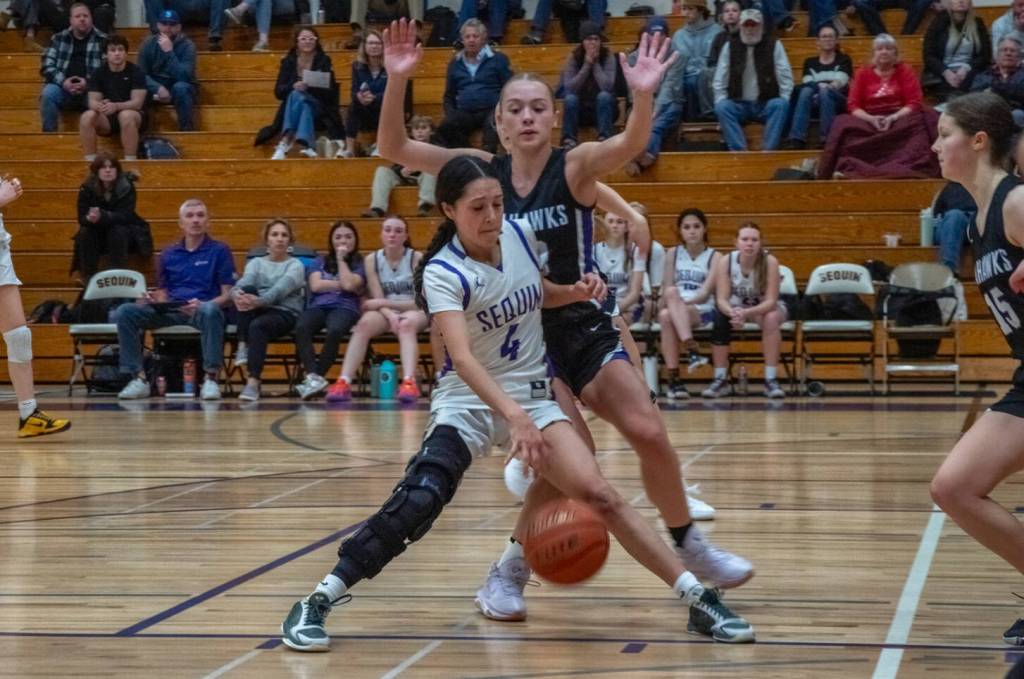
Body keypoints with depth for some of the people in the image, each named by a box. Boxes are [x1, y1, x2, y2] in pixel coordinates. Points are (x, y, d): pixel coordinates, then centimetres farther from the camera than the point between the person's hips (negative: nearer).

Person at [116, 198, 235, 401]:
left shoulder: (219, 251, 8)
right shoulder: (168, 255, 19)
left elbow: (228, 295, 1)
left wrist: (202, 305, -18)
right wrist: (154, 299, -6)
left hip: (202, 311, -4)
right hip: (171, 312, 4)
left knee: (210, 311, -41)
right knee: (125, 312, -19)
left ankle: (211, 378, -34)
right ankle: (138, 377, -19)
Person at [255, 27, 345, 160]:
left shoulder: (324, 61, 1)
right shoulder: (288, 61, 6)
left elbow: (331, 93, -5)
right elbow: (278, 92, 0)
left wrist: (310, 87, -23)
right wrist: (293, 86, -21)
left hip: (319, 110, -2)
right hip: (292, 111, 2)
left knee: (297, 96, -31)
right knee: (296, 94, -31)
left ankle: (285, 143, -48)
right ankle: (306, 145, -50)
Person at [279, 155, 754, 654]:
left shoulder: (521, 234, -4)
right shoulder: (443, 273, -19)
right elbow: (462, 357, -35)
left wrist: (572, 292, -3)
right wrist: (513, 414, -49)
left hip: (533, 397, 4)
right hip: (467, 402, -4)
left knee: (598, 494, -12)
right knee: (417, 501, -25)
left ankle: (698, 599, -7)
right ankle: (317, 603, -15)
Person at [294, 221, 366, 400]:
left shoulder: (359, 263, 16)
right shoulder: (321, 261, 24)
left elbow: (349, 284, -5)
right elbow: (316, 285, 6)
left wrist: (341, 259, 7)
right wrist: (344, 285, 2)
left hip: (344, 308, -2)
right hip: (318, 306, 2)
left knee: (335, 331, -39)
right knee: (301, 328, -35)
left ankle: (316, 377, -34)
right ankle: (313, 377, -44)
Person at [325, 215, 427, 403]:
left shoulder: (417, 258, -7)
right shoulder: (372, 259, 0)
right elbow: (378, 299, -4)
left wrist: (383, 303, -14)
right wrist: (390, 316, -26)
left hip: (414, 312, -2)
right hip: (385, 312, 2)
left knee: (407, 325, -37)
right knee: (364, 323, -30)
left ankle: (409, 383, -55)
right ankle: (344, 382, -41)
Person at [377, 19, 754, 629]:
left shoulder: (575, 168, -9)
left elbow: (631, 144, -31)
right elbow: (394, 149, -9)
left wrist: (644, 96, -52)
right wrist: (398, 80, -24)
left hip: (582, 327, 1)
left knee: (650, 433, -6)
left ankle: (688, 544, 19)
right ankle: (512, 570, 2)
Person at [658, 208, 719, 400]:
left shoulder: (714, 256, 5)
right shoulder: (673, 254, 15)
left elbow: (705, 294, -7)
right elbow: (666, 291, 7)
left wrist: (682, 301, -23)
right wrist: (673, 302, -15)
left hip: (703, 311, -2)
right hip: (675, 311, 2)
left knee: (668, 316, -35)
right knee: (665, 316, -36)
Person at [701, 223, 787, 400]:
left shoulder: (770, 262, -24)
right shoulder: (725, 262, -19)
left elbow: (770, 301, -28)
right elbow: (721, 300, -22)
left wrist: (746, 313, -46)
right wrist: (733, 313, -47)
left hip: (765, 308, -1)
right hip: (735, 307, 1)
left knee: (771, 318, -34)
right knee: (720, 318, -29)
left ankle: (771, 380, -28)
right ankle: (721, 380, -19)